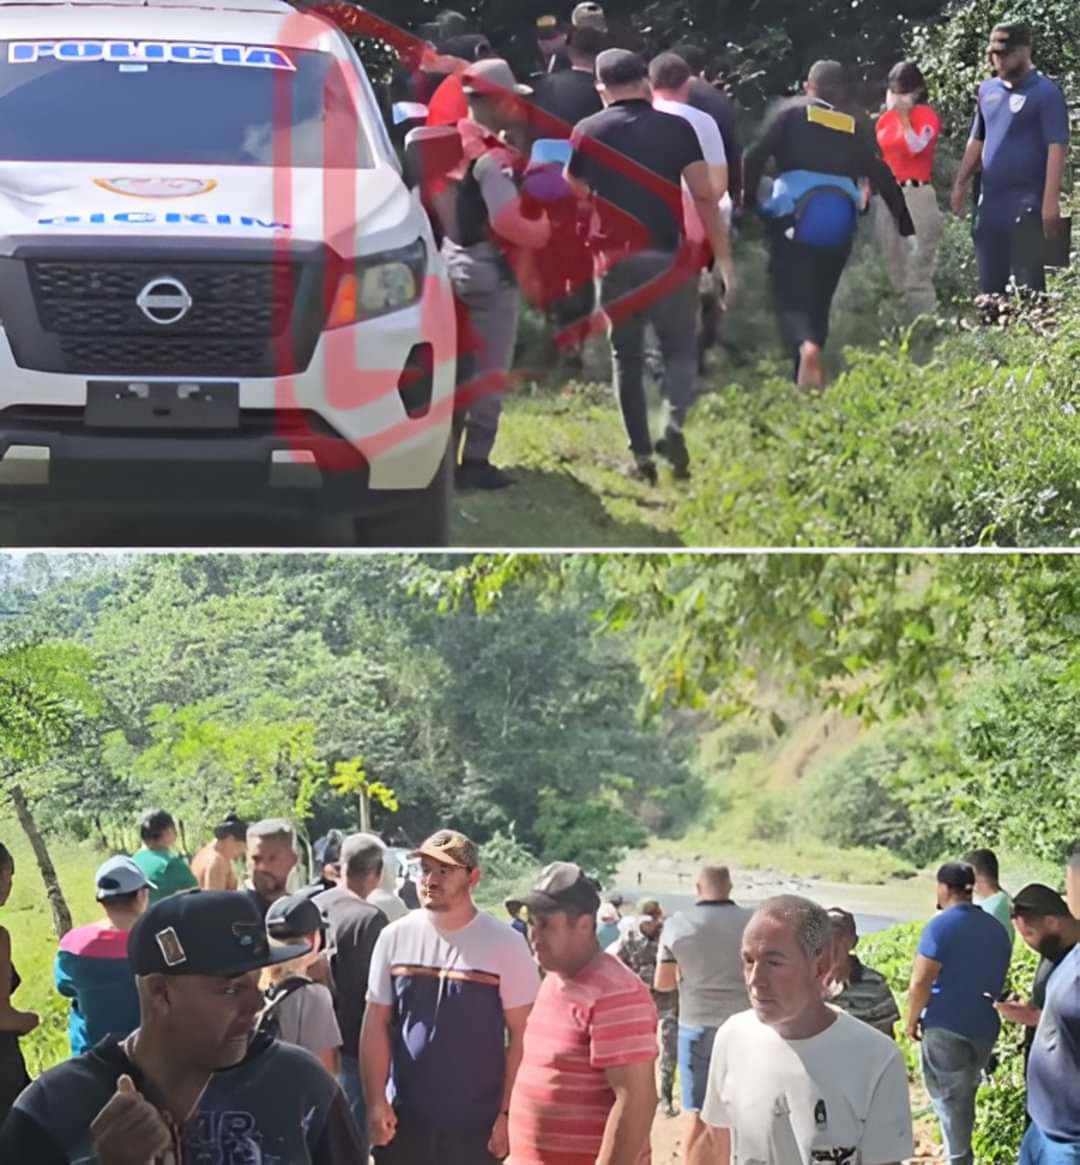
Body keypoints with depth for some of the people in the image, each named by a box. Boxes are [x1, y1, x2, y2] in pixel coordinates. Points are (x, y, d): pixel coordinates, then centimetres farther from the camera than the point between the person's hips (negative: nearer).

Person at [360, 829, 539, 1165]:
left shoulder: (504, 944, -6)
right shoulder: (396, 937, 2)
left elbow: (521, 1036, -5)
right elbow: (376, 1025, 6)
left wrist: (508, 1114, -10)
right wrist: (376, 1102, -2)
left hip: (477, 1124, -3)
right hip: (404, 1119, 3)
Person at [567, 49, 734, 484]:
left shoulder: (587, 132, 1)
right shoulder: (676, 129, -2)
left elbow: (574, 190, 15)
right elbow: (705, 196, -6)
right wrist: (723, 259, -3)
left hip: (616, 259, 1)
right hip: (669, 257, -1)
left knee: (626, 357, 10)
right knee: (679, 349, 9)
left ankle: (641, 455, 6)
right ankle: (674, 424, -18)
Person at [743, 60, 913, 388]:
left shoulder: (792, 112, 8)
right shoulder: (856, 126, 15)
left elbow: (755, 156, -4)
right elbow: (881, 176, 12)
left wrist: (749, 197, 9)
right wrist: (905, 222, 18)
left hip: (793, 215, -3)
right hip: (839, 222, 3)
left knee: (791, 296, -2)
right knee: (819, 299, 15)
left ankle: (805, 346, -33)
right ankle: (807, 381, 13)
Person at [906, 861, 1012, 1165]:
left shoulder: (941, 926, -15)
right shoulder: (996, 928, 7)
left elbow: (920, 982, -17)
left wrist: (912, 1020, -4)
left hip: (947, 1028, -7)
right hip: (984, 1027, 7)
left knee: (949, 1099, 2)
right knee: (965, 1096, 19)